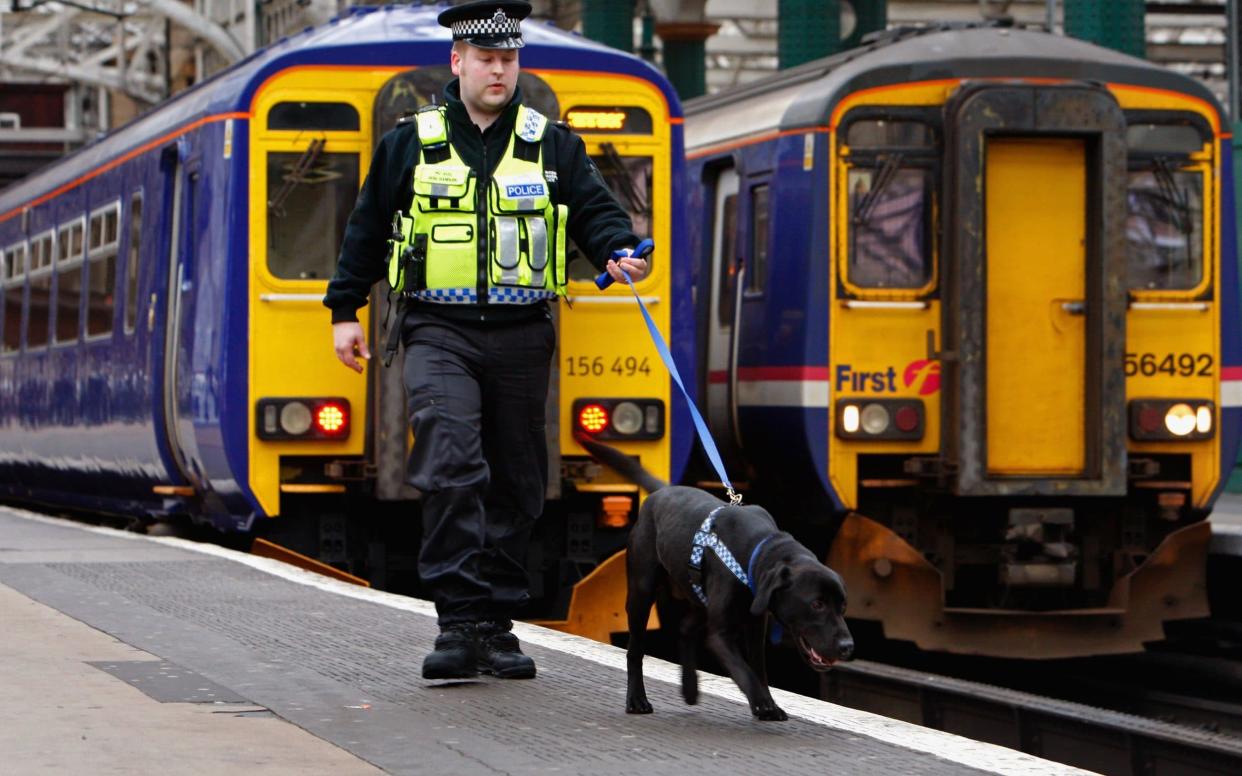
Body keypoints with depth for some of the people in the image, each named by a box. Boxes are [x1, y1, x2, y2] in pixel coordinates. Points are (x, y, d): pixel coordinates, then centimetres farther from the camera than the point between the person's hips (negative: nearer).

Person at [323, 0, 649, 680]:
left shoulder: (552, 146, 9)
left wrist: (620, 252, -15)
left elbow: (595, 211, 6)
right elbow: (367, 230, 14)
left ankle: (494, 625, 15)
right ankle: (459, 619, -21)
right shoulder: (410, 145, 7)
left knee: (515, 484, 6)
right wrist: (344, 310, 12)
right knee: (451, 469, -20)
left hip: (521, 337, 2)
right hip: (439, 335, -2)